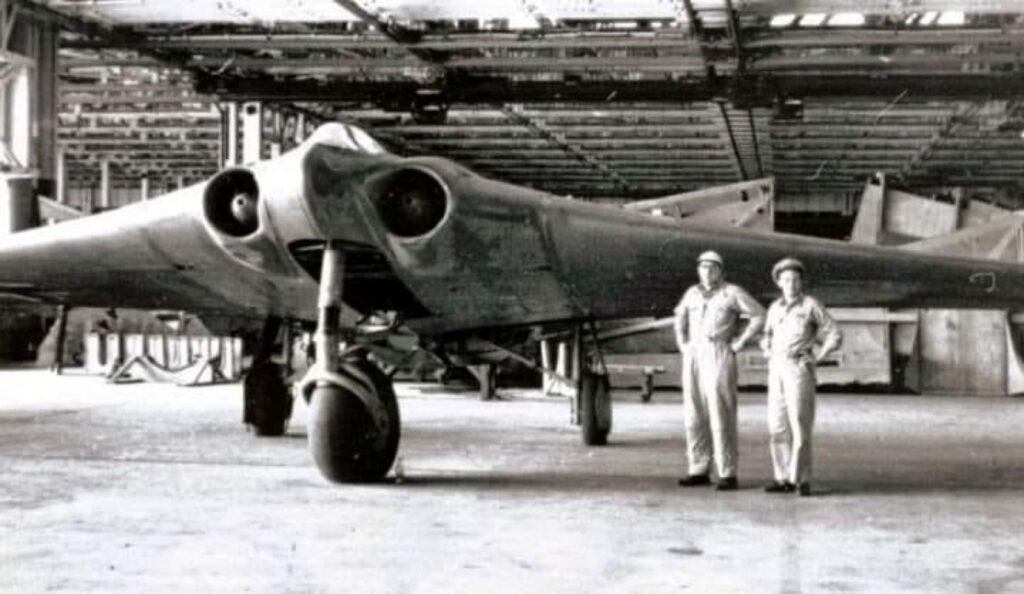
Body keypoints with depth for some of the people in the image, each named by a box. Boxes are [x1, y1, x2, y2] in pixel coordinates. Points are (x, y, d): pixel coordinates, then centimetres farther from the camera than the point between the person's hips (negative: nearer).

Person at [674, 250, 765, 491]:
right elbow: (680, 316, 32)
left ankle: (727, 473, -6)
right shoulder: (693, 293, 15)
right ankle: (699, 470, 10)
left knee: (721, 415, -9)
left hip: (719, 355, -6)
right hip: (693, 356, 6)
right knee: (694, 414, 4)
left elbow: (759, 316, -3)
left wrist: (739, 343, -7)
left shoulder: (732, 293, -1)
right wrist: (682, 343, 18)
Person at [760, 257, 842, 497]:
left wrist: (816, 359, -10)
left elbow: (835, 336, -3)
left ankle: (802, 480, -5)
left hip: (799, 370, -6)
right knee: (778, 425, 2)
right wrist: (767, 352, 12)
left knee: (799, 425, -10)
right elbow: (767, 335, 32)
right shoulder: (775, 307, 15)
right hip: (776, 370, 6)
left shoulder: (811, 305, -3)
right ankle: (784, 479, 7)